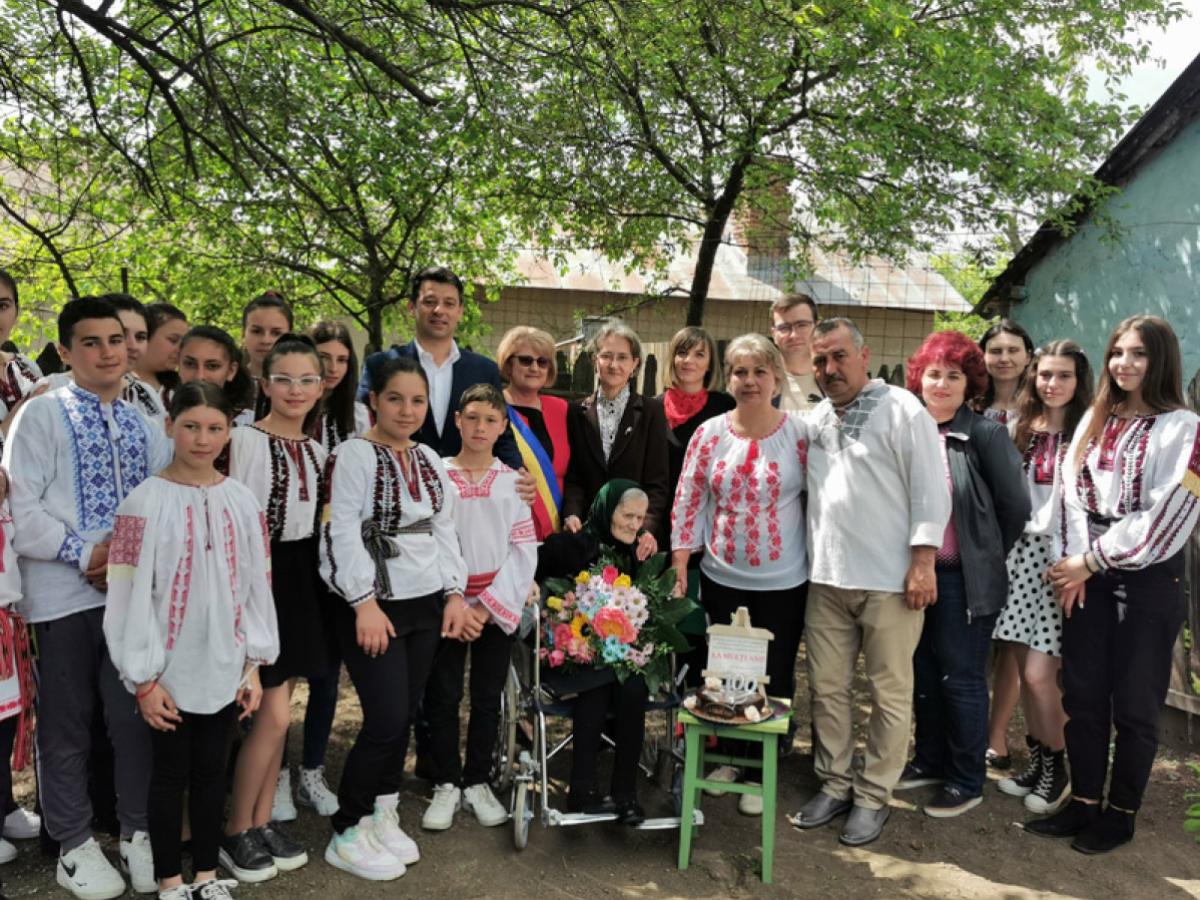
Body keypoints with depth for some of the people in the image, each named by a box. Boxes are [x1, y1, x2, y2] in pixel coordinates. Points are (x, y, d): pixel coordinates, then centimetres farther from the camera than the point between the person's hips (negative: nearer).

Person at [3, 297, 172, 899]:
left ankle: (137, 833, 24)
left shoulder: (143, 425, 12)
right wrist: (83, 553, -13)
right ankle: (75, 845, 24)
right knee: (67, 724, 9)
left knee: (136, 715, 9)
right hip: (65, 591, -3)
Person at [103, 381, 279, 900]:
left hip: (224, 668, 3)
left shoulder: (242, 501, 2)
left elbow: (257, 587, 5)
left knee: (212, 772, 14)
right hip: (169, 671, -3)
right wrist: (143, 677, -10)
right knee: (170, 775, 10)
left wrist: (253, 665, 3)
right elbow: (131, 594, -9)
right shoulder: (145, 502, -9)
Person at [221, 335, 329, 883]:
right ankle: (235, 831, 14)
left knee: (278, 709, 13)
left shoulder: (316, 448, 10)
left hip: (301, 575, 7)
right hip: (260, 574, -6)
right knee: (273, 714, -4)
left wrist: (310, 577, 11)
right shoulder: (245, 439, -12)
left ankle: (264, 821, 25)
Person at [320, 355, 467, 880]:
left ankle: (381, 816, 29)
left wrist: (455, 592, 7)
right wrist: (365, 602, -20)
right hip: (375, 606, -6)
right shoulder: (353, 455, -10)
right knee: (387, 719, -7)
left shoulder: (429, 460, 12)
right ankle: (347, 834, 11)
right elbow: (341, 533, -15)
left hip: (426, 604, 7)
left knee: (405, 716, 11)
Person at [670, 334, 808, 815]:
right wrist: (680, 563, -2)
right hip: (721, 578, 2)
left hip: (783, 582, -2)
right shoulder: (709, 433, -2)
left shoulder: (800, 433, -7)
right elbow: (688, 500, 1)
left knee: (773, 678, 9)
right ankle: (731, 757, 35)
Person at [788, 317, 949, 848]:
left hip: (889, 579, -5)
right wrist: (808, 557, 9)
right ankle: (834, 785, 26)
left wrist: (922, 561, -14)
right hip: (826, 576, 6)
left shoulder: (901, 410, -6)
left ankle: (873, 796, 20)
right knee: (826, 686, 11)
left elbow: (930, 489, -9)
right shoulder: (815, 419, 12)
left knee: (889, 692, 6)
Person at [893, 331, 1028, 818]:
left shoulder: (986, 435, -10)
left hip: (965, 579, -5)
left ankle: (967, 781, 21)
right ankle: (930, 760, 34)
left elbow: (1016, 506, -5)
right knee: (923, 674, 16)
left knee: (961, 679, 5)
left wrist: (987, 555, 4)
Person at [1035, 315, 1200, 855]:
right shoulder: (1094, 421, 11)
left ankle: (1121, 813, 20)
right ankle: (1083, 804, 21)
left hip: (1149, 580, -4)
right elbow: (1075, 495, 5)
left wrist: (1090, 562, -11)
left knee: (1133, 702, 5)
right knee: (1082, 694, 8)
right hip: (1088, 575, 5)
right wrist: (1076, 564, -8)